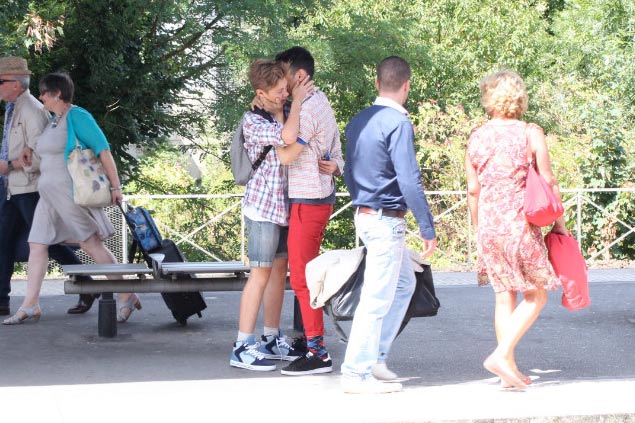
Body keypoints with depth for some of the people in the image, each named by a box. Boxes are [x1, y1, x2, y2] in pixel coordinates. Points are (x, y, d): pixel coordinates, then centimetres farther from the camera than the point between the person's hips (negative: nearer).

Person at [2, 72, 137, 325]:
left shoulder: (76, 117, -11)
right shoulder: (53, 121, 15)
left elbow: (103, 150, -15)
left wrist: (116, 186, -20)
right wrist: (32, 155, 10)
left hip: (71, 193, -9)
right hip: (50, 194, 9)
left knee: (92, 245, -6)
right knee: (37, 245, 4)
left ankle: (126, 297, 1)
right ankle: (30, 305, 5)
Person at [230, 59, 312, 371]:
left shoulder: (288, 112, 8)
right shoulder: (252, 121, -13)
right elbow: (288, 138, -29)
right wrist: (297, 101, -16)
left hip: (286, 204, 7)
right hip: (263, 204, -7)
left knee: (279, 270, 12)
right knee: (261, 273, -8)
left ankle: (272, 340, 20)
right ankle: (243, 348, -7)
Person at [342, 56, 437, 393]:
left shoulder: (358, 121, 10)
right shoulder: (398, 123, -16)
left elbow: (348, 172, 19)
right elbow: (409, 181, -20)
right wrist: (428, 229, -16)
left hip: (364, 216, 9)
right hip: (387, 220, -9)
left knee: (404, 284, 20)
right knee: (378, 297, -4)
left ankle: (374, 358, 20)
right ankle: (356, 374, -1)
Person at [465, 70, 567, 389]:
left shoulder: (476, 137, 5)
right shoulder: (530, 134, -5)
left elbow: (473, 190, 8)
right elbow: (549, 184, -4)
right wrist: (558, 222, 6)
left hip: (488, 224, 4)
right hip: (521, 223, -4)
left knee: (503, 297, 10)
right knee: (535, 297, 7)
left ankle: (510, 371, 11)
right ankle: (502, 355, -9)